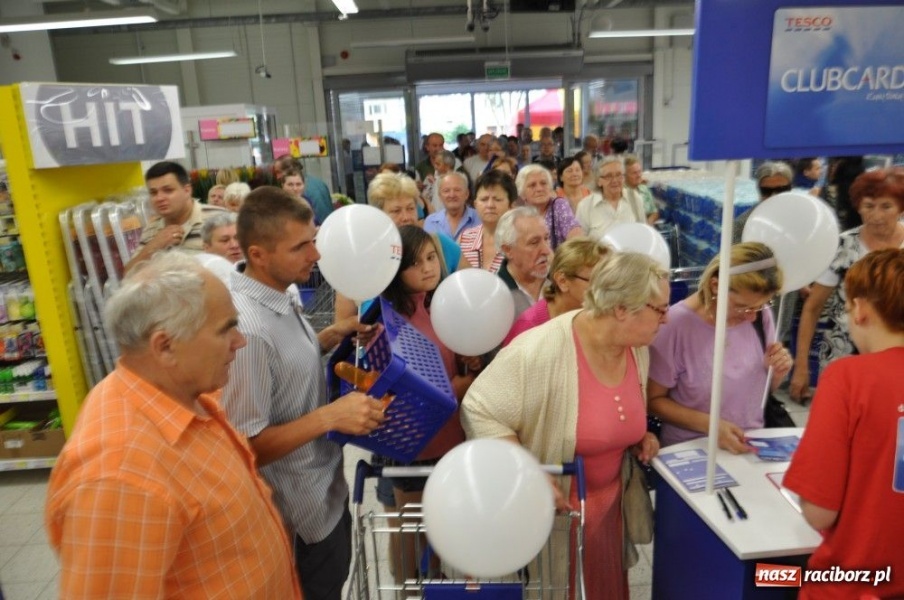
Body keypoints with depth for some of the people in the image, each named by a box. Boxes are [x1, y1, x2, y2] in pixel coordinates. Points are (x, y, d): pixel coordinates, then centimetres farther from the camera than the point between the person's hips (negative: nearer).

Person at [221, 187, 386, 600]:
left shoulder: (283, 295, -4)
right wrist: (329, 416, -33)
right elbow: (246, 446, -28)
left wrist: (332, 336, -1)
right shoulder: (248, 328, -32)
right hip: (303, 508, -8)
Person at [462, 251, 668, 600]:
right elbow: (478, 413, -23)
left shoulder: (637, 347, -5)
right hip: (553, 505, -6)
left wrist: (639, 435, -3)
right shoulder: (541, 350, -30)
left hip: (607, 499, 6)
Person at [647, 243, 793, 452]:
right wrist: (710, 424, -19)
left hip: (749, 444, 4)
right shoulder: (676, 324, -19)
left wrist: (777, 373, -8)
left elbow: (763, 386, 12)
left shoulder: (761, 316, -3)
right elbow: (654, 399, -10)